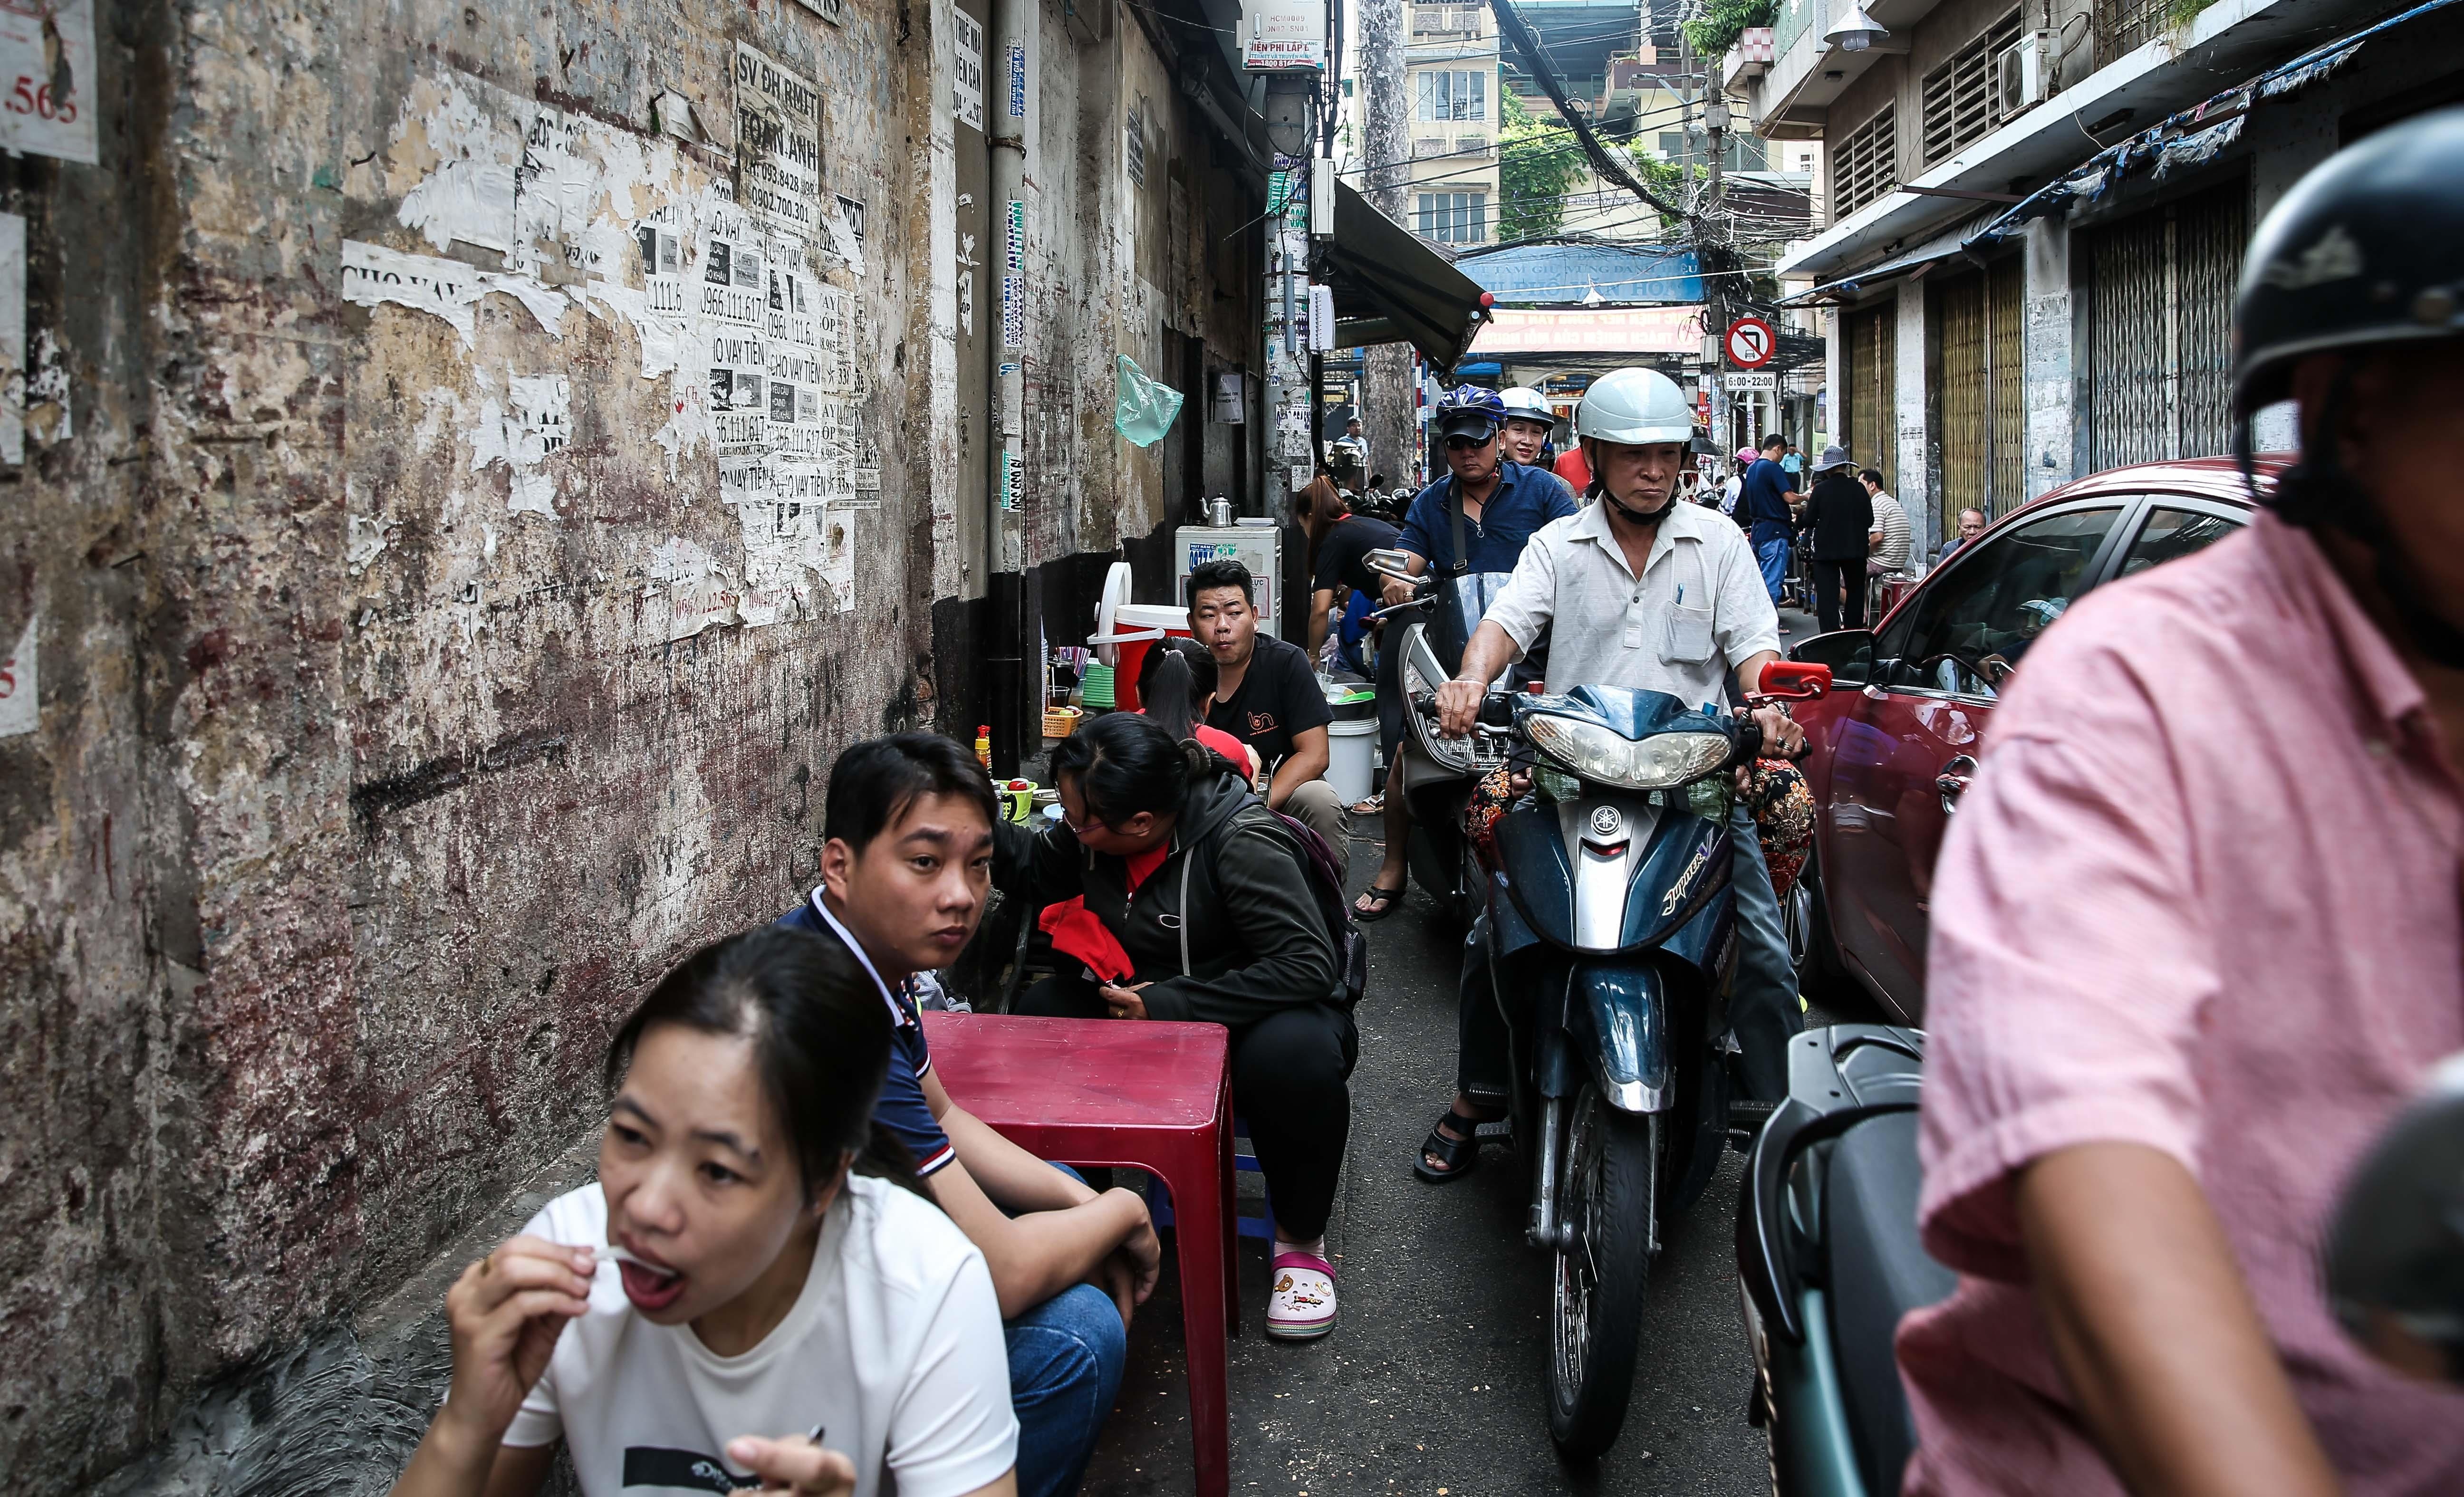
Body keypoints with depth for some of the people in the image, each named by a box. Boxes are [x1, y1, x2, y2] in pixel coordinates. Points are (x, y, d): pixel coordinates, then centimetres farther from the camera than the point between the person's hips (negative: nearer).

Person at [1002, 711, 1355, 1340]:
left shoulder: (1242, 842, -26)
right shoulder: (1096, 832, -7)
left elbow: (1308, 966, -30)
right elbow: (1035, 864, 15)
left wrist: (1173, 1005, -30)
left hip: (1257, 1012, -5)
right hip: (1144, 1007, 6)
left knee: (1293, 1056, -40)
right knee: (1039, 1014, -20)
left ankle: (1299, 1240, -12)